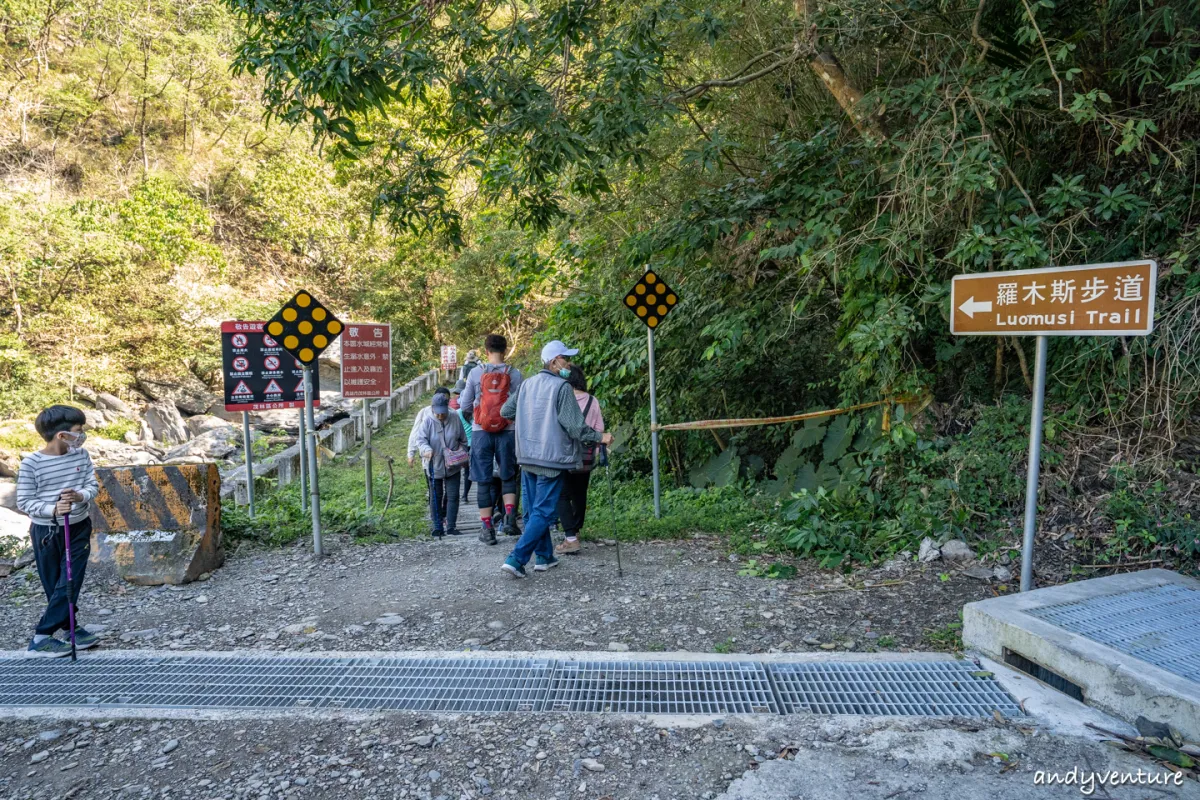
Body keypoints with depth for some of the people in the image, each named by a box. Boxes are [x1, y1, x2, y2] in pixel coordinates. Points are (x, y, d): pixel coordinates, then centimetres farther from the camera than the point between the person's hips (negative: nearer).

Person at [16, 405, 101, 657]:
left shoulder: (81, 455, -5)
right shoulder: (31, 463, -16)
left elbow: (93, 485, -1)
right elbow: (24, 502, -12)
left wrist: (81, 496, -23)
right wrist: (52, 509, -28)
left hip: (79, 529, 3)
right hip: (46, 532, -3)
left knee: (70, 584, 0)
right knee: (55, 587, 7)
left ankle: (42, 635, 13)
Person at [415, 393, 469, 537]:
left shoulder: (455, 419, -5)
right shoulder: (428, 422, -10)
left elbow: (463, 440, 6)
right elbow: (420, 439, -16)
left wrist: (462, 455, 4)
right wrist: (426, 449, -36)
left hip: (453, 466, 1)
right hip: (434, 466, -1)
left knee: (453, 496, 1)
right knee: (436, 497, 8)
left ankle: (451, 526, 7)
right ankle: (437, 527, 17)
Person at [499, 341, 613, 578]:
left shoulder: (527, 385, 7)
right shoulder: (562, 387, -13)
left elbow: (506, 411, 14)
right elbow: (575, 426, -17)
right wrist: (600, 438, -4)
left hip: (527, 457, 7)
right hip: (551, 458, -7)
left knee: (533, 510, 15)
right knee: (543, 512, -3)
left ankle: (544, 556, 24)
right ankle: (516, 559, -10)